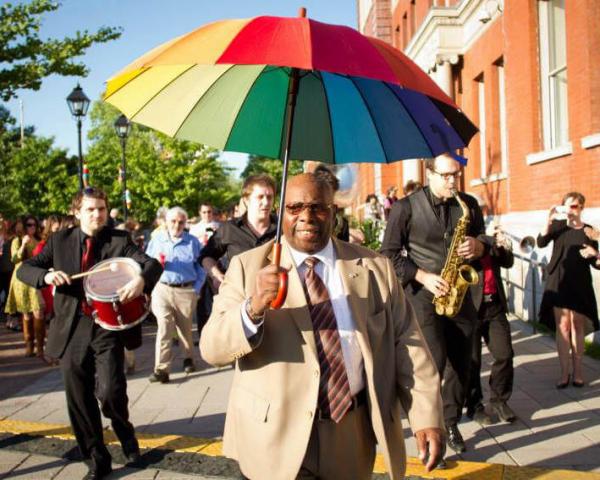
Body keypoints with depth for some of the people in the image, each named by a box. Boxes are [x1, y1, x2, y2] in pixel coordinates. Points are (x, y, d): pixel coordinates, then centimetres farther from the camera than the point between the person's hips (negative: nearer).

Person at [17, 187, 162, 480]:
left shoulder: (119, 240, 0)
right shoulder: (60, 240, 5)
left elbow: (153, 264, -9)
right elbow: (24, 269, 4)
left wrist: (141, 279, -33)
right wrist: (46, 275, -19)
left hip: (107, 327, -2)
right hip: (72, 330, 2)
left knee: (110, 392, -14)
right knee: (79, 402, 6)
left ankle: (124, 431, 22)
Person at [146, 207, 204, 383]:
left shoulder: (193, 242, 4)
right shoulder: (156, 240, 7)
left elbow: (201, 267, 5)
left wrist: (196, 289, -3)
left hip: (186, 291, 0)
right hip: (162, 289, 0)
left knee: (185, 328, 13)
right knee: (164, 328, -11)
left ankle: (188, 358, 36)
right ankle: (161, 369, -11)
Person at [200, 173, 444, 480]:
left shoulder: (374, 267, 3)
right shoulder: (247, 267, -2)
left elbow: (407, 343, 2)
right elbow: (211, 348, -9)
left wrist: (427, 416, -7)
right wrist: (253, 308, -27)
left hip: (353, 437, 3)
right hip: (276, 437, -2)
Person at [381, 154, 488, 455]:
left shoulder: (469, 205, 7)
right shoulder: (406, 208, -5)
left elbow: (483, 240, 18)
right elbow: (389, 253, -4)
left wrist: (478, 246, -7)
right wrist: (423, 276, -14)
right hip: (423, 294, -4)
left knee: (460, 363, 9)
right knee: (434, 359, -14)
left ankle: (451, 423, 28)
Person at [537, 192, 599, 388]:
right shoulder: (558, 225, 3)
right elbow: (541, 243, -13)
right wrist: (549, 221, -25)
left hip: (580, 284, 1)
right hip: (559, 282, -1)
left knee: (577, 326, 7)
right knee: (562, 326, -3)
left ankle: (577, 370, 16)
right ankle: (564, 372, 1)